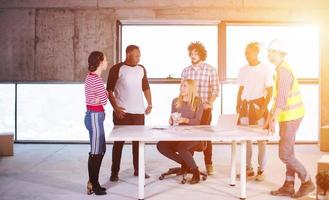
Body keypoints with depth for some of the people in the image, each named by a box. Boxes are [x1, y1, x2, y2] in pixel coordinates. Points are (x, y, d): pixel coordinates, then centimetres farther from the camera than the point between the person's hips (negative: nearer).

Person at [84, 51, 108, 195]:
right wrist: (105, 94, 0)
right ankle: (93, 185, 9)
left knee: (100, 150, 16)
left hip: (94, 115, 10)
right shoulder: (96, 79, -18)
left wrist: (102, 95, -2)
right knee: (96, 152, -1)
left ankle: (93, 182, 23)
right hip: (95, 117, -10)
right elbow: (104, 100, -17)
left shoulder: (91, 77, 13)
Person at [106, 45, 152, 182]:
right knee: (119, 141, 2)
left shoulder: (141, 69, 10)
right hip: (122, 112, -4)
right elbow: (109, 90, -6)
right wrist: (115, 107, -14)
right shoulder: (117, 69, -5)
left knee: (138, 141, 9)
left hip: (139, 111, 4)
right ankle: (114, 172, 11)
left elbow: (146, 88, 19)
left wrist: (150, 104, 9)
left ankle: (138, 170, 21)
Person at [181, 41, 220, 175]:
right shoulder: (186, 71, 8)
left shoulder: (211, 70, -1)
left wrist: (209, 103, -15)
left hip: (204, 108, -3)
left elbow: (215, 90, -3)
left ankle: (209, 164, 12)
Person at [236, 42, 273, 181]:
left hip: (258, 105, -4)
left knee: (261, 139, 1)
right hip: (245, 106, 5)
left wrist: (263, 108, -14)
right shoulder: (243, 70, 9)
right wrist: (238, 106, 6)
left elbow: (269, 91, -6)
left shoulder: (265, 69, -5)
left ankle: (261, 170, 11)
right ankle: (248, 169, 17)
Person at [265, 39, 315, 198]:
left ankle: (307, 182, 7)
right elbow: (277, 98, 17)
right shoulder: (282, 69, 12)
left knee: (285, 154, -5)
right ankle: (289, 186, 18)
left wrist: (273, 119, -24)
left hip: (290, 117, -10)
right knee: (287, 153, 12)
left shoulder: (283, 71, -18)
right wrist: (270, 117, 18)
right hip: (288, 116, 10)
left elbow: (282, 99, -25)